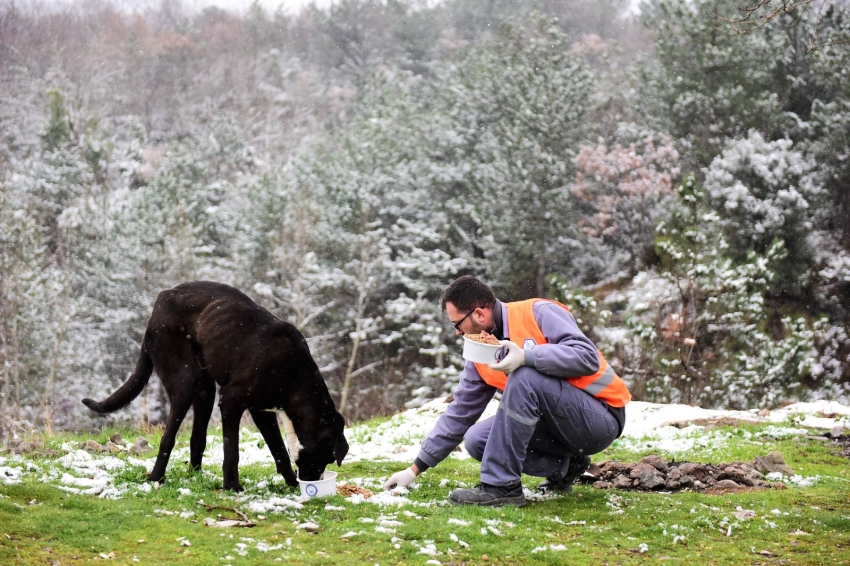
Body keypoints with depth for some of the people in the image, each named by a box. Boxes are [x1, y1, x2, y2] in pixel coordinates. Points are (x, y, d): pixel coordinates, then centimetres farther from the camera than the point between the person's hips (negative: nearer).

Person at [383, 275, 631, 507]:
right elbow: (460, 413, 11)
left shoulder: (538, 313, -14)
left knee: (524, 376, -29)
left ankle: (502, 486, -24)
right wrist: (416, 469, 9)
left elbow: (587, 357, -26)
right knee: (476, 441, -5)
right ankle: (564, 468, 7)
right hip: (558, 425, 8)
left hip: (601, 419, -8)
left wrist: (526, 357, -34)